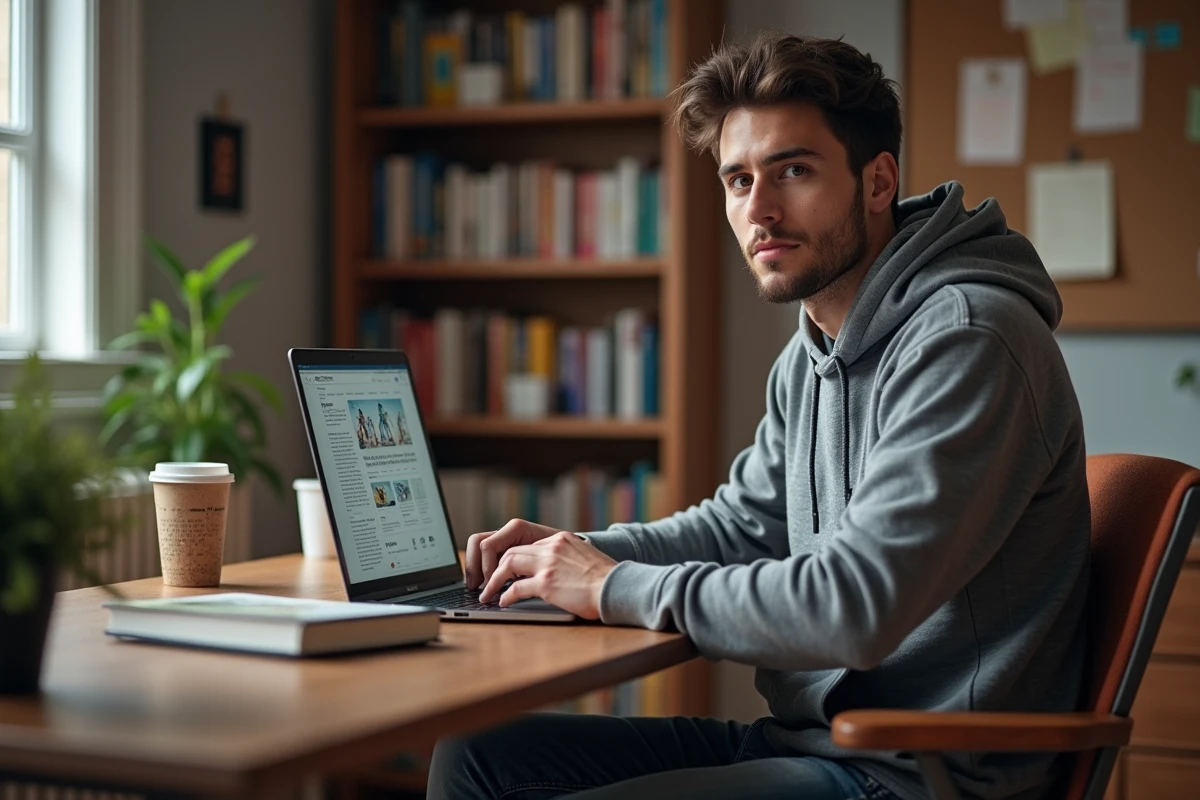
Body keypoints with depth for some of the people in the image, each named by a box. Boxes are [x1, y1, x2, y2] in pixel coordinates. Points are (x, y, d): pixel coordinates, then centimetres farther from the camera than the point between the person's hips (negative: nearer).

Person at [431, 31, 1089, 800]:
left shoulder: (965, 341, -20)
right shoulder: (810, 357, 11)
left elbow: (856, 606, -28)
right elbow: (743, 524, 23)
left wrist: (620, 588, -17)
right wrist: (573, 552, 5)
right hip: (810, 737, 9)